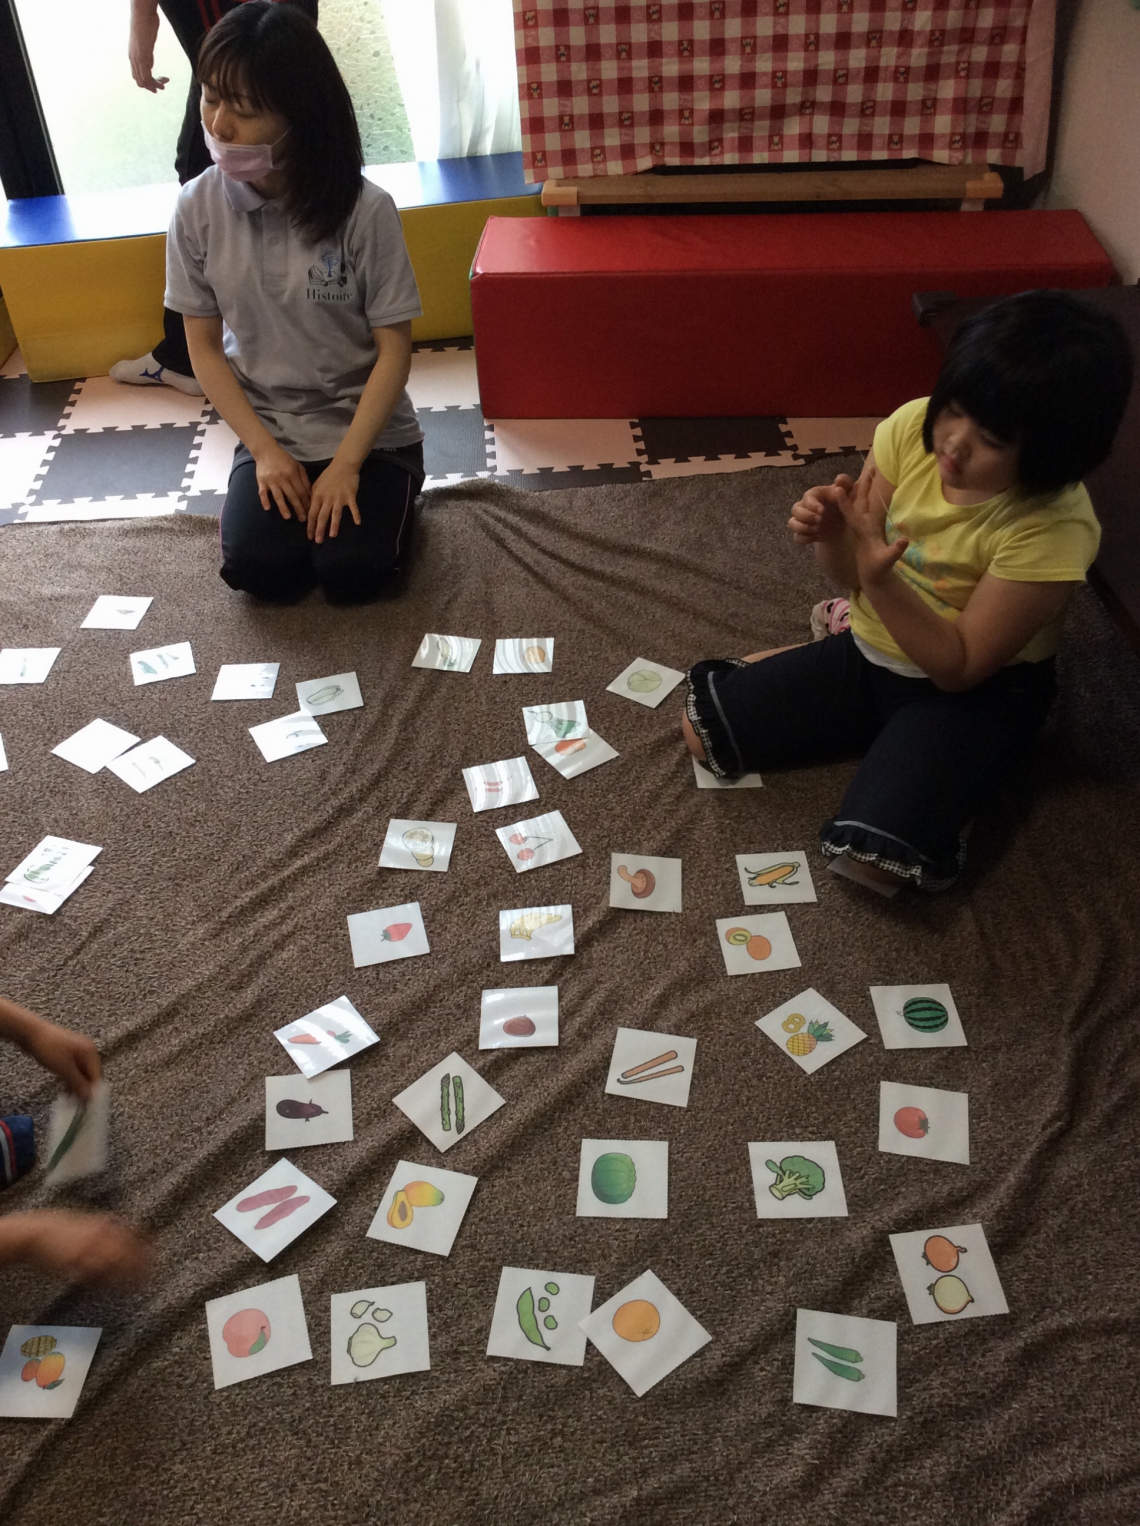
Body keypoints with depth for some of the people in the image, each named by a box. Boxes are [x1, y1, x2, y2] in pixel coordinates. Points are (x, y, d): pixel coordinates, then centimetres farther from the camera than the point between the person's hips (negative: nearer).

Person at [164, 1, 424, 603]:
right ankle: (292, 492, 14)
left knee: (352, 571, -22)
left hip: (369, 429, -2)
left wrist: (345, 464, -17)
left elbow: (394, 348, -11)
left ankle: (392, 490, 12)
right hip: (269, 432, 2)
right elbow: (204, 347, 0)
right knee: (258, 567, -20)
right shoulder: (198, 208, -7)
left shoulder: (364, 209, -16)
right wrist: (264, 450, -10)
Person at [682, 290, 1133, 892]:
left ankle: (945, 781, 6)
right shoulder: (911, 428, -15)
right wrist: (832, 536, -29)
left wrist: (879, 578, -36)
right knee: (703, 728, -1)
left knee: (872, 857, -25)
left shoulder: (1054, 529, -28)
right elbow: (850, 574, -4)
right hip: (871, 646, 5)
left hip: (976, 688, -5)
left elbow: (960, 667, -23)